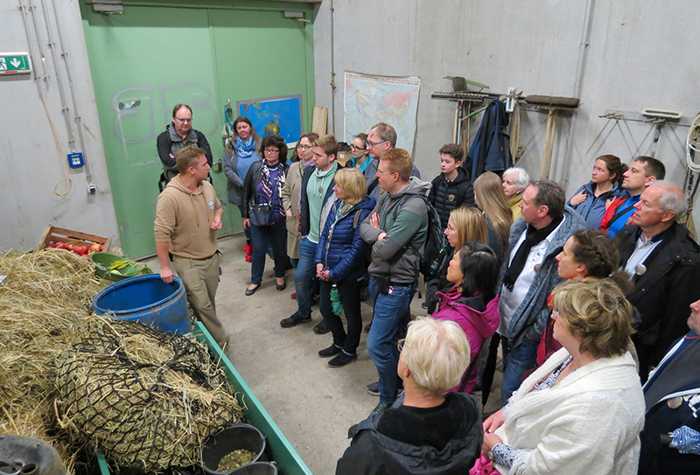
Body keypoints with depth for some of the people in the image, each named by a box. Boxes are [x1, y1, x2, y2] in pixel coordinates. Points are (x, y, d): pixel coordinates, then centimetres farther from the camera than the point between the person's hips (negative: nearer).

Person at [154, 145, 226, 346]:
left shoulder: (207, 187, -1)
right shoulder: (169, 196, -23)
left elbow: (218, 206, 20)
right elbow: (161, 234, -21)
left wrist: (217, 219, -3)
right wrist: (164, 267, -17)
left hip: (212, 257, 6)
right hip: (187, 262, -6)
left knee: (209, 302, 18)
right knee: (202, 306, -3)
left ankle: (209, 338, 36)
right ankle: (220, 341, 14)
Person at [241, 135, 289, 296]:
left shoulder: (286, 170, -8)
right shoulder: (255, 167, -4)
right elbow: (246, 192, 1)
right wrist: (245, 215, 2)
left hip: (279, 217, -1)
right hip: (257, 216, 1)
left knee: (279, 249, 15)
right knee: (258, 250, 9)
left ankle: (280, 276, 37)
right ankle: (255, 280, 26)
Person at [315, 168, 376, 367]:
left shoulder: (362, 212, -20)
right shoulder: (337, 205, 2)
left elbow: (357, 249, -20)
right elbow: (325, 234, 8)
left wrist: (334, 272, -16)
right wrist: (319, 261, -3)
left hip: (348, 274, -8)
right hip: (328, 271, 8)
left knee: (351, 313, 13)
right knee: (326, 309, 19)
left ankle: (350, 350, 34)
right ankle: (339, 342, 42)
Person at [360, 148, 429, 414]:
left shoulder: (413, 207, -23)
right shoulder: (387, 197, 5)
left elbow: (385, 250, -25)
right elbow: (364, 226, 6)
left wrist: (375, 234, -4)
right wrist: (379, 234, -15)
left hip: (396, 284, -9)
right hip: (378, 277, 9)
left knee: (377, 345, -4)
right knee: (387, 336, 23)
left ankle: (389, 399, 17)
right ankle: (394, 380, 44)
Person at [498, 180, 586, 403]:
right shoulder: (522, 227, -2)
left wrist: (534, 332, -19)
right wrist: (496, 304, 11)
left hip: (528, 334, -8)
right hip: (506, 323, 8)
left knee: (511, 394, 0)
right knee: (508, 376, 27)